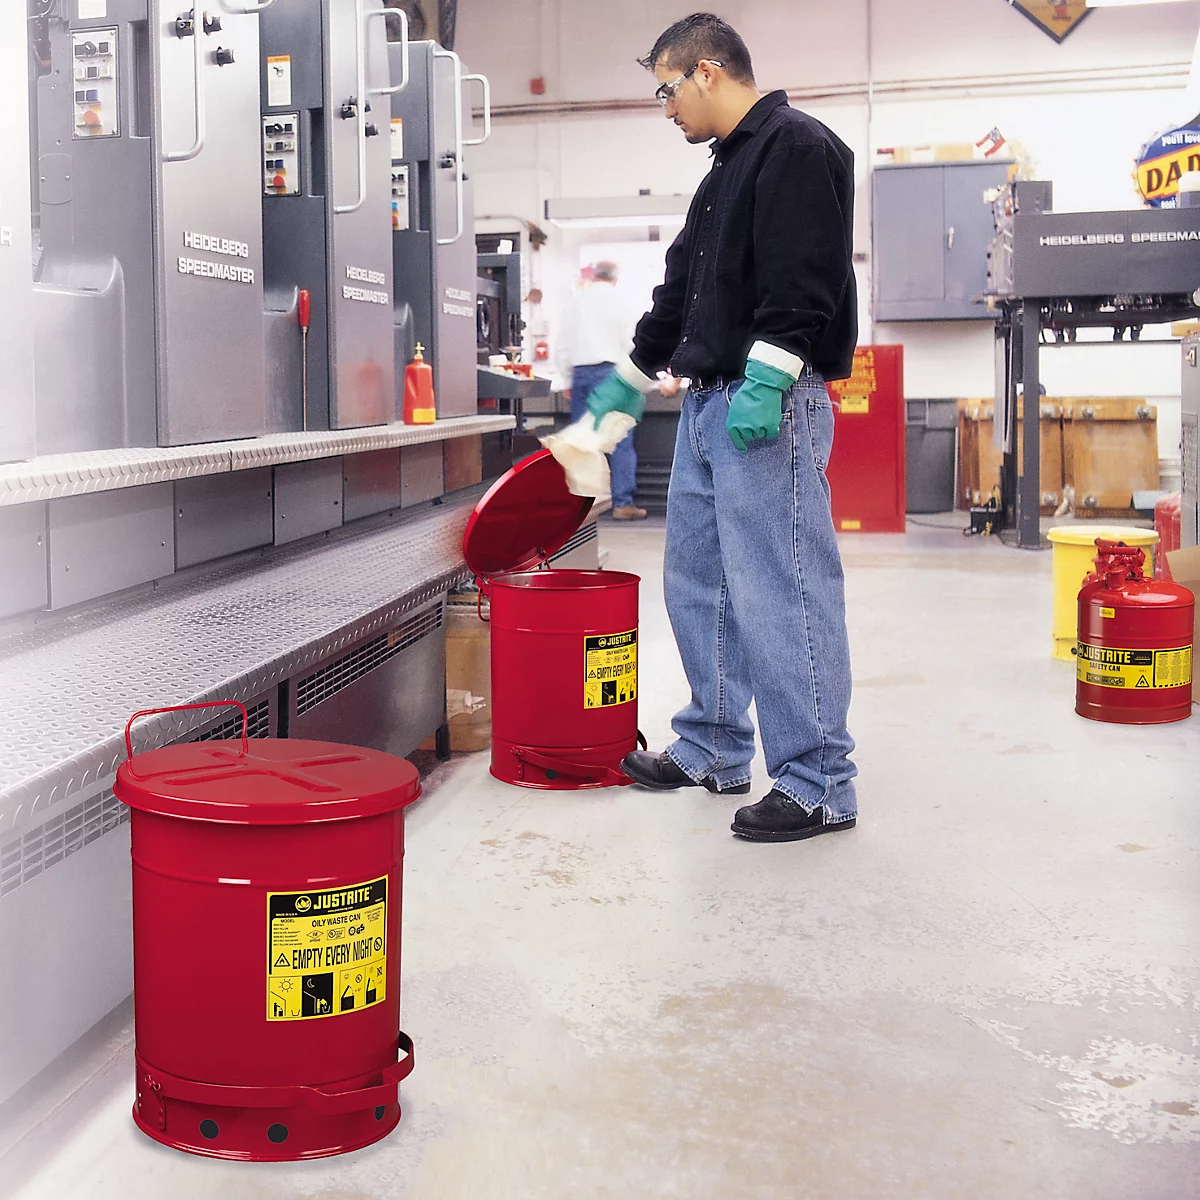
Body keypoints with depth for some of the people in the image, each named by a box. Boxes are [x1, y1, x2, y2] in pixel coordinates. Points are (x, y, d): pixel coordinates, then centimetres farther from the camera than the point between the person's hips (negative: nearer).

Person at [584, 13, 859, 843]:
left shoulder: (797, 147, -7)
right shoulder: (726, 170, 23)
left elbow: (806, 277, -19)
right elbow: (684, 292, 28)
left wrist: (766, 381, -25)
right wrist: (631, 380, 31)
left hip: (771, 405, -10)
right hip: (709, 404, 10)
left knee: (779, 592, -9)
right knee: (698, 582, 14)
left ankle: (819, 785, -3)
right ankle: (715, 750, 26)